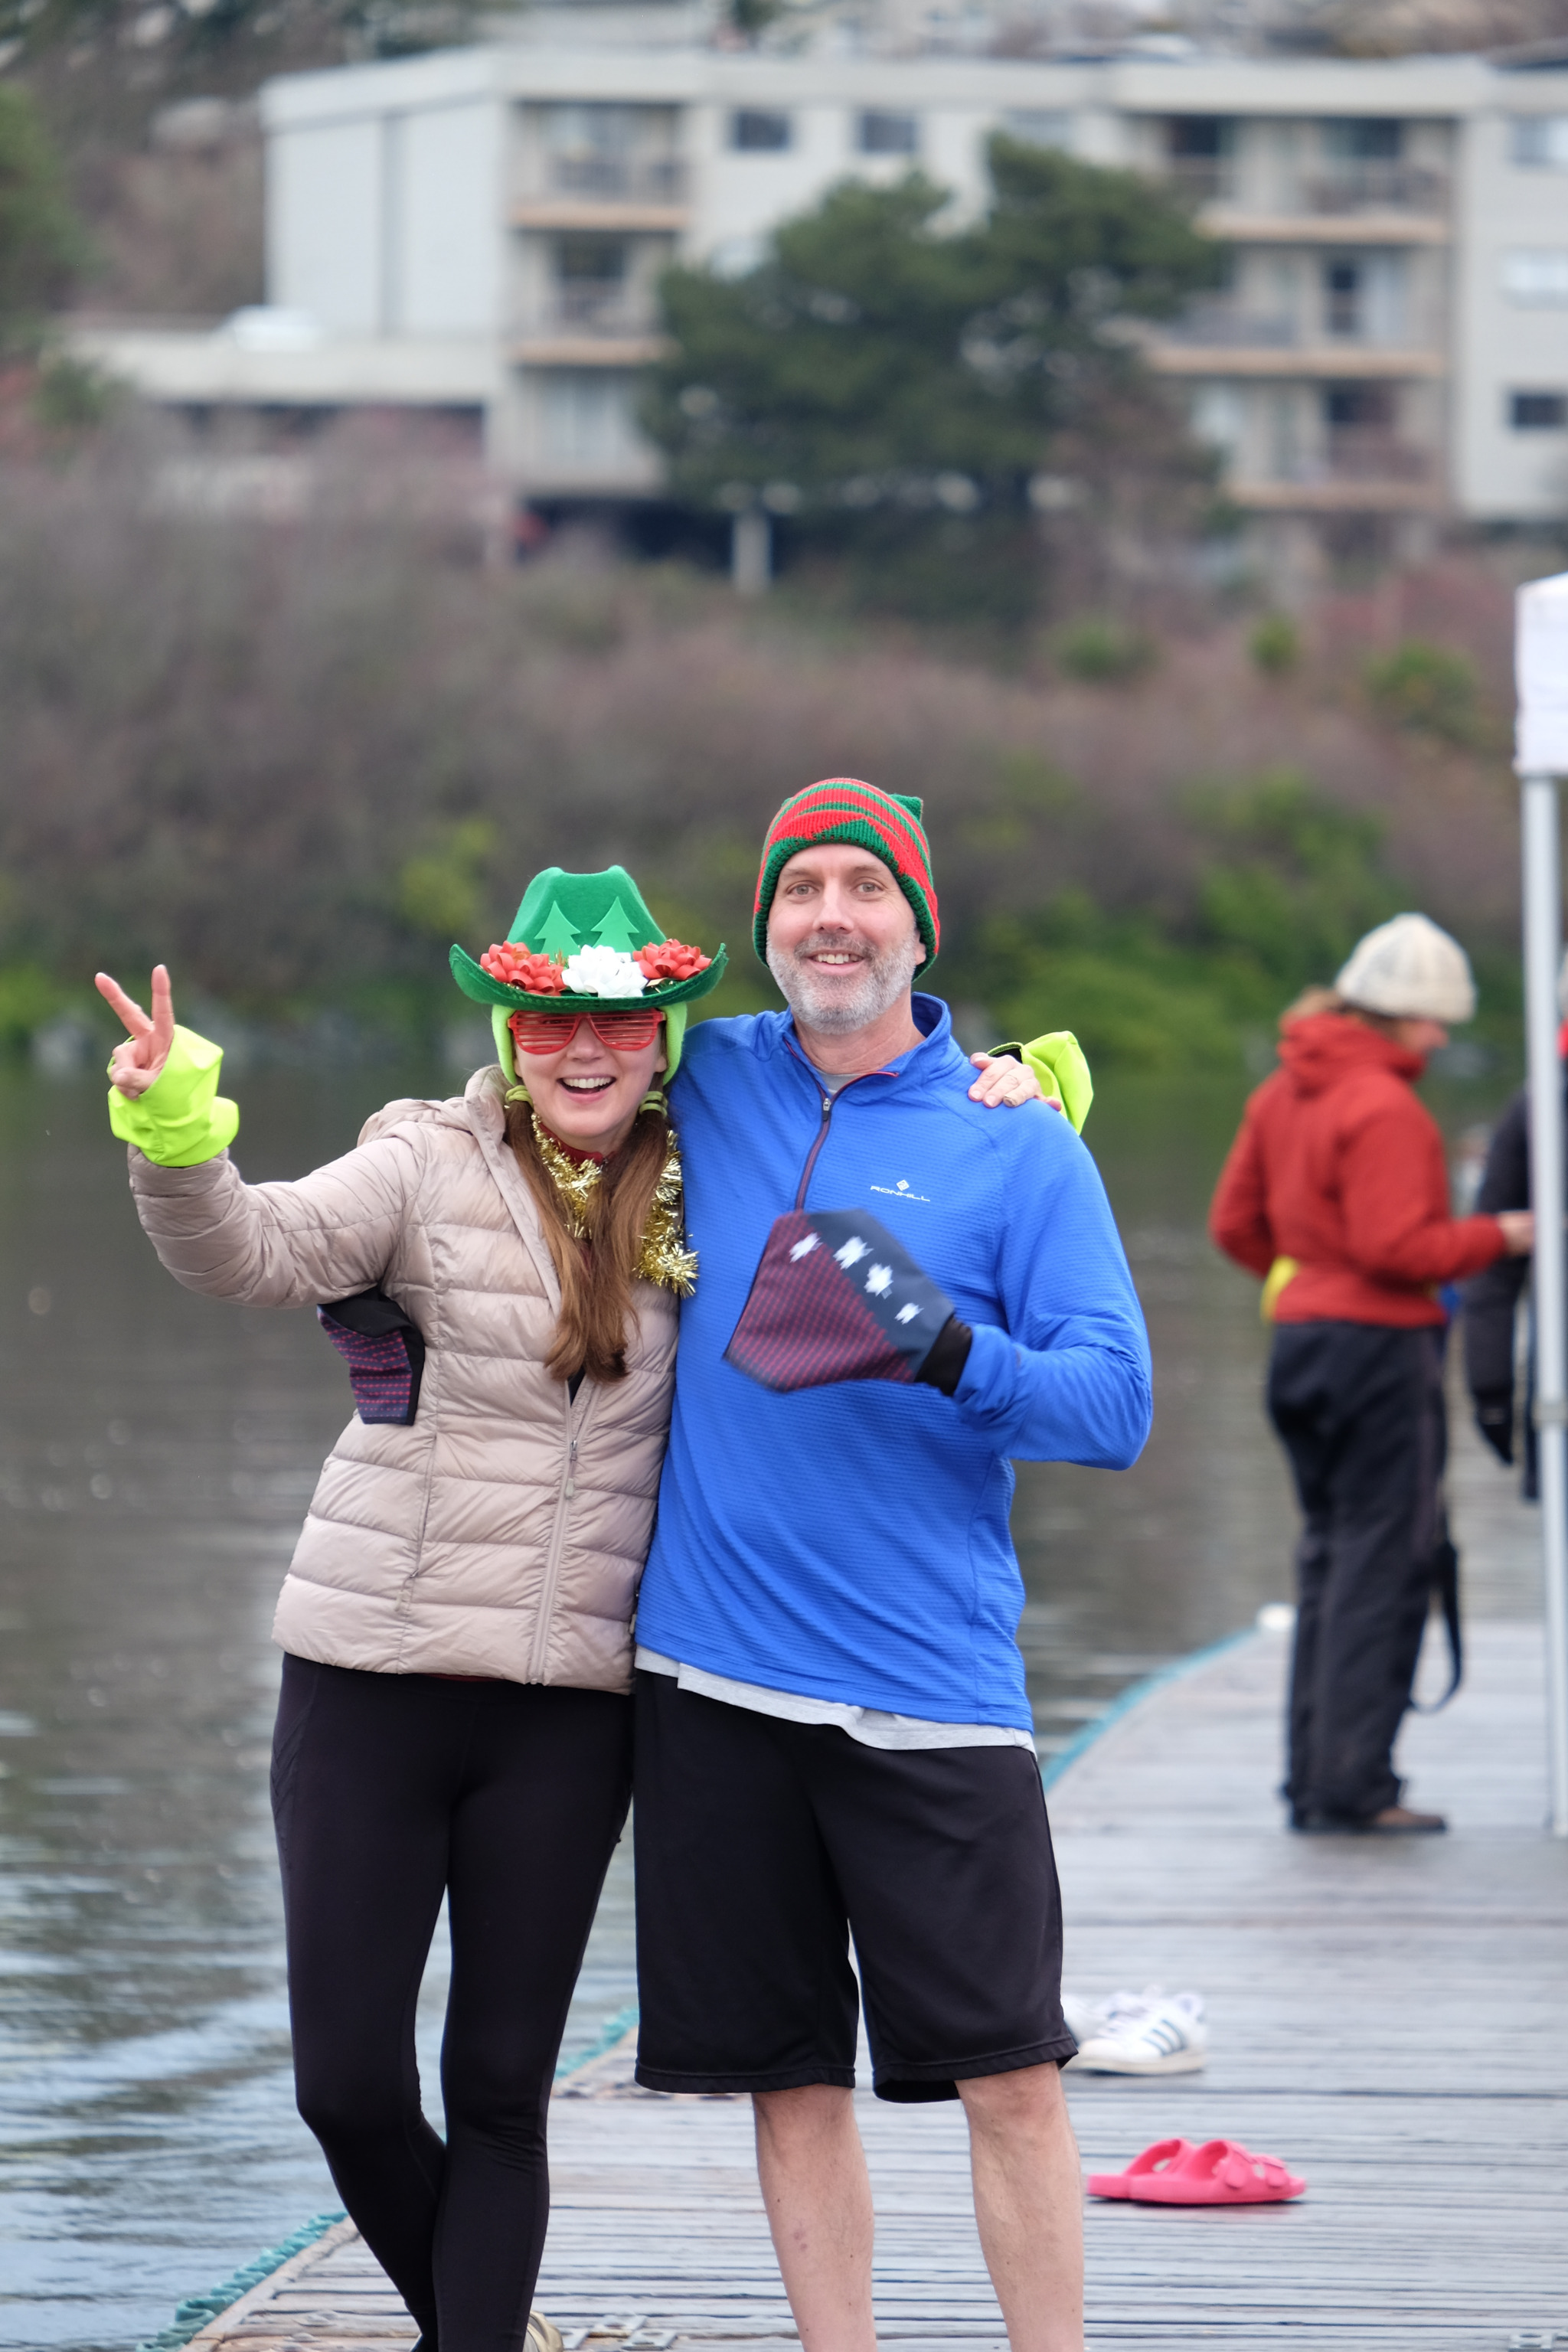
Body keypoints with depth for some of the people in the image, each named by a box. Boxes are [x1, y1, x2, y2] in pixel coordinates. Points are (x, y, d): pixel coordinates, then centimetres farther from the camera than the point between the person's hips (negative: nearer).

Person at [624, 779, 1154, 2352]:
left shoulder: (1018, 1145, 0)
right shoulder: (710, 1084, 8)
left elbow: (1114, 1402, -6)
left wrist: (955, 1354, -23)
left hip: (929, 1688, -3)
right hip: (716, 1680, 3)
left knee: (1011, 2075, -5)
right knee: (791, 2081, 6)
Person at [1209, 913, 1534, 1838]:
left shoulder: (1282, 1094, 11)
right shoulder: (1385, 1109, -17)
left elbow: (1235, 1224, 15)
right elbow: (1395, 1245, -21)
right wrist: (1498, 1238, -9)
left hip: (1300, 1336, 9)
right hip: (1383, 1346, -9)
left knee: (1329, 1555, 14)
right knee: (1384, 1562, -5)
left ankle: (1314, 1780, 15)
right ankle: (1354, 1784, -7)